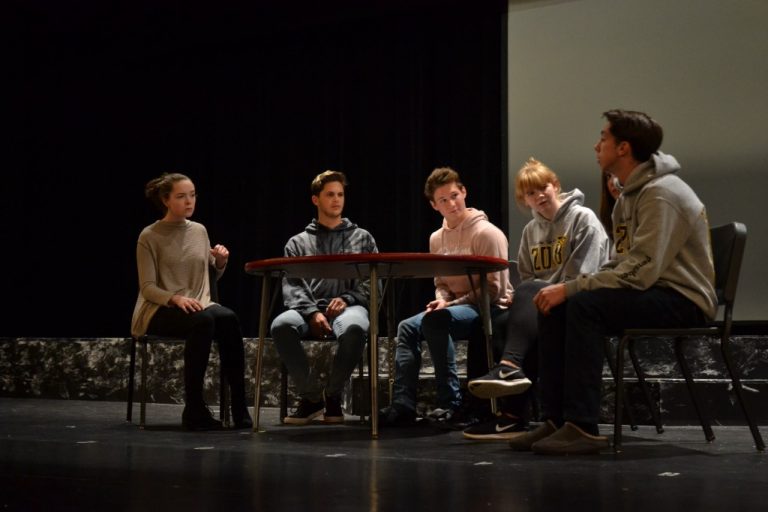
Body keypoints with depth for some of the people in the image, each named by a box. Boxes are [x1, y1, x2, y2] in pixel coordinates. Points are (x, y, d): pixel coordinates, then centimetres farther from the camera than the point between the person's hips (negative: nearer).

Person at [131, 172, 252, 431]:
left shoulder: (200, 231, 12)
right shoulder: (150, 236, -3)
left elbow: (212, 275, 21)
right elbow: (147, 288, -9)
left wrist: (221, 262, -1)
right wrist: (175, 298, -27)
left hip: (199, 304, 4)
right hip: (160, 310, -4)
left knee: (228, 318, -31)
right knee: (203, 321, -37)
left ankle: (239, 407, -29)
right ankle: (194, 409, -30)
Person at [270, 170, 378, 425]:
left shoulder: (362, 238, 20)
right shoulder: (298, 243, 20)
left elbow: (372, 282, 10)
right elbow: (291, 286, 7)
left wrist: (347, 299, -10)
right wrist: (312, 312, -13)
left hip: (349, 307, -1)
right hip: (309, 308, 1)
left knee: (355, 328, -39)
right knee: (281, 325, -34)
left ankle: (333, 394, -14)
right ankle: (311, 395, -15)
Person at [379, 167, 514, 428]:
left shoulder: (486, 233, -13)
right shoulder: (437, 239, 10)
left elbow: (493, 289, -16)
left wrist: (451, 304, -18)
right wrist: (442, 300, -8)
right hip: (453, 309, 8)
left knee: (435, 321, -31)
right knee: (407, 327, -8)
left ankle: (450, 403, -25)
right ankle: (403, 405, -11)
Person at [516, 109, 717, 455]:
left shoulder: (661, 194, -18)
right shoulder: (630, 195, 14)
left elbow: (640, 272, -26)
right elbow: (622, 264, 12)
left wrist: (570, 287, -23)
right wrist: (568, 289, -4)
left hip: (684, 302, -9)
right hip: (651, 293, 9)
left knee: (585, 306, -29)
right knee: (553, 307, -6)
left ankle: (583, 428, -26)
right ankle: (555, 420, -6)